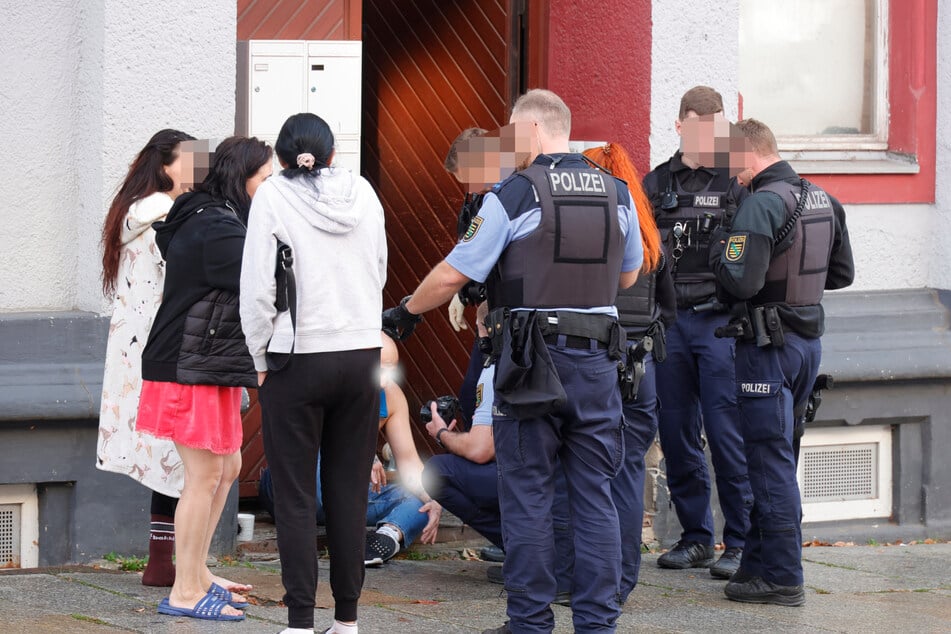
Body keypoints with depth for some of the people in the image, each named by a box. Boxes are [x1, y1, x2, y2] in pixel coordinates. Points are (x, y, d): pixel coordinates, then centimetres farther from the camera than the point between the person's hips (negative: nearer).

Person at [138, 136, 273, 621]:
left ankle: (196, 574, 25)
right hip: (192, 368, -11)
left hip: (213, 367, 11)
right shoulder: (216, 229, -19)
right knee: (205, 475, -6)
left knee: (227, 468, 16)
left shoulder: (208, 219, 15)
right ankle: (185, 592, 1)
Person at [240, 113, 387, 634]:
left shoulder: (273, 196, -6)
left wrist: (261, 362, 1)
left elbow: (258, 288, -8)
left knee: (295, 497, 1)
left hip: (298, 361, -4)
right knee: (349, 493, 9)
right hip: (362, 356, 4)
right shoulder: (363, 193, 5)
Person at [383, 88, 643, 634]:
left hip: (531, 363, -4)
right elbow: (628, 275, 21)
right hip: (597, 360, 4)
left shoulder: (515, 194, -9)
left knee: (528, 496, 3)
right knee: (595, 494, 7)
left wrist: (406, 313, 10)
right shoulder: (617, 194, 6)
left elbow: (453, 275, -6)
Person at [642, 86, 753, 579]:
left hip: (721, 321, -4)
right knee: (677, 436, 7)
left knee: (727, 436, -6)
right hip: (668, 320, 4)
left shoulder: (738, 183, 1)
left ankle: (741, 542, 0)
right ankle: (695, 537, 17)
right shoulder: (656, 184, 12)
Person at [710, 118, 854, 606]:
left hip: (769, 344, -8)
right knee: (774, 454, 17)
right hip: (810, 339, 8)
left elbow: (741, 282, -23)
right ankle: (758, 561, 23)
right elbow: (843, 273, 17)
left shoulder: (761, 204, -18)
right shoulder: (823, 200, 9)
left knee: (770, 460, -4)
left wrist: (720, 252, -5)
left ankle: (783, 578, -3)